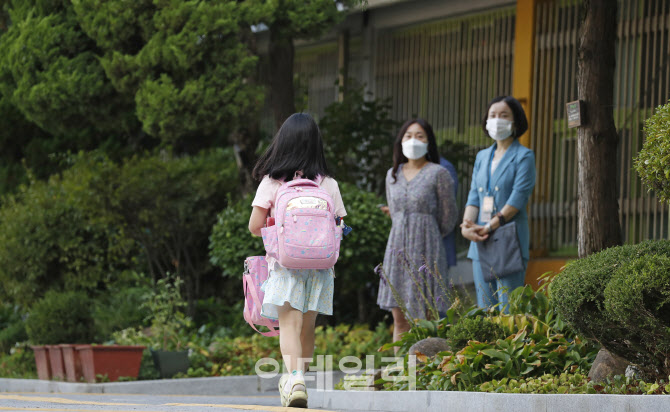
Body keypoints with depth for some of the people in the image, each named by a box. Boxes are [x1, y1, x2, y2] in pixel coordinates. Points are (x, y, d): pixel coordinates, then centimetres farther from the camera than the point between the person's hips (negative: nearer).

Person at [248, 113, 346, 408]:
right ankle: (299, 378, 25)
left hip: (285, 262, -3)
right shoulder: (329, 184, 3)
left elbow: (255, 227, -3)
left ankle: (295, 376, -31)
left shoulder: (272, 182, -3)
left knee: (289, 324, -9)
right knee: (307, 328, 14)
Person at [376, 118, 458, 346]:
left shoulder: (438, 174, -5)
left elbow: (448, 216, 2)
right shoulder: (393, 174, 11)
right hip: (397, 246, 5)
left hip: (425, 249, -5)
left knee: (424, 319, -5)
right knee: (399, 317, 4)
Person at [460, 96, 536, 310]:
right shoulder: (482, 157, 19)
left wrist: (490, 227, -18)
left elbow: (519, 198, -10)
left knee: (508, 308, -10)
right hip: (480, 243, 6)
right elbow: (474, 196, 12)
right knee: (485, 307, 6)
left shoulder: (523, 156, -1)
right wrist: (467, 226, -7)